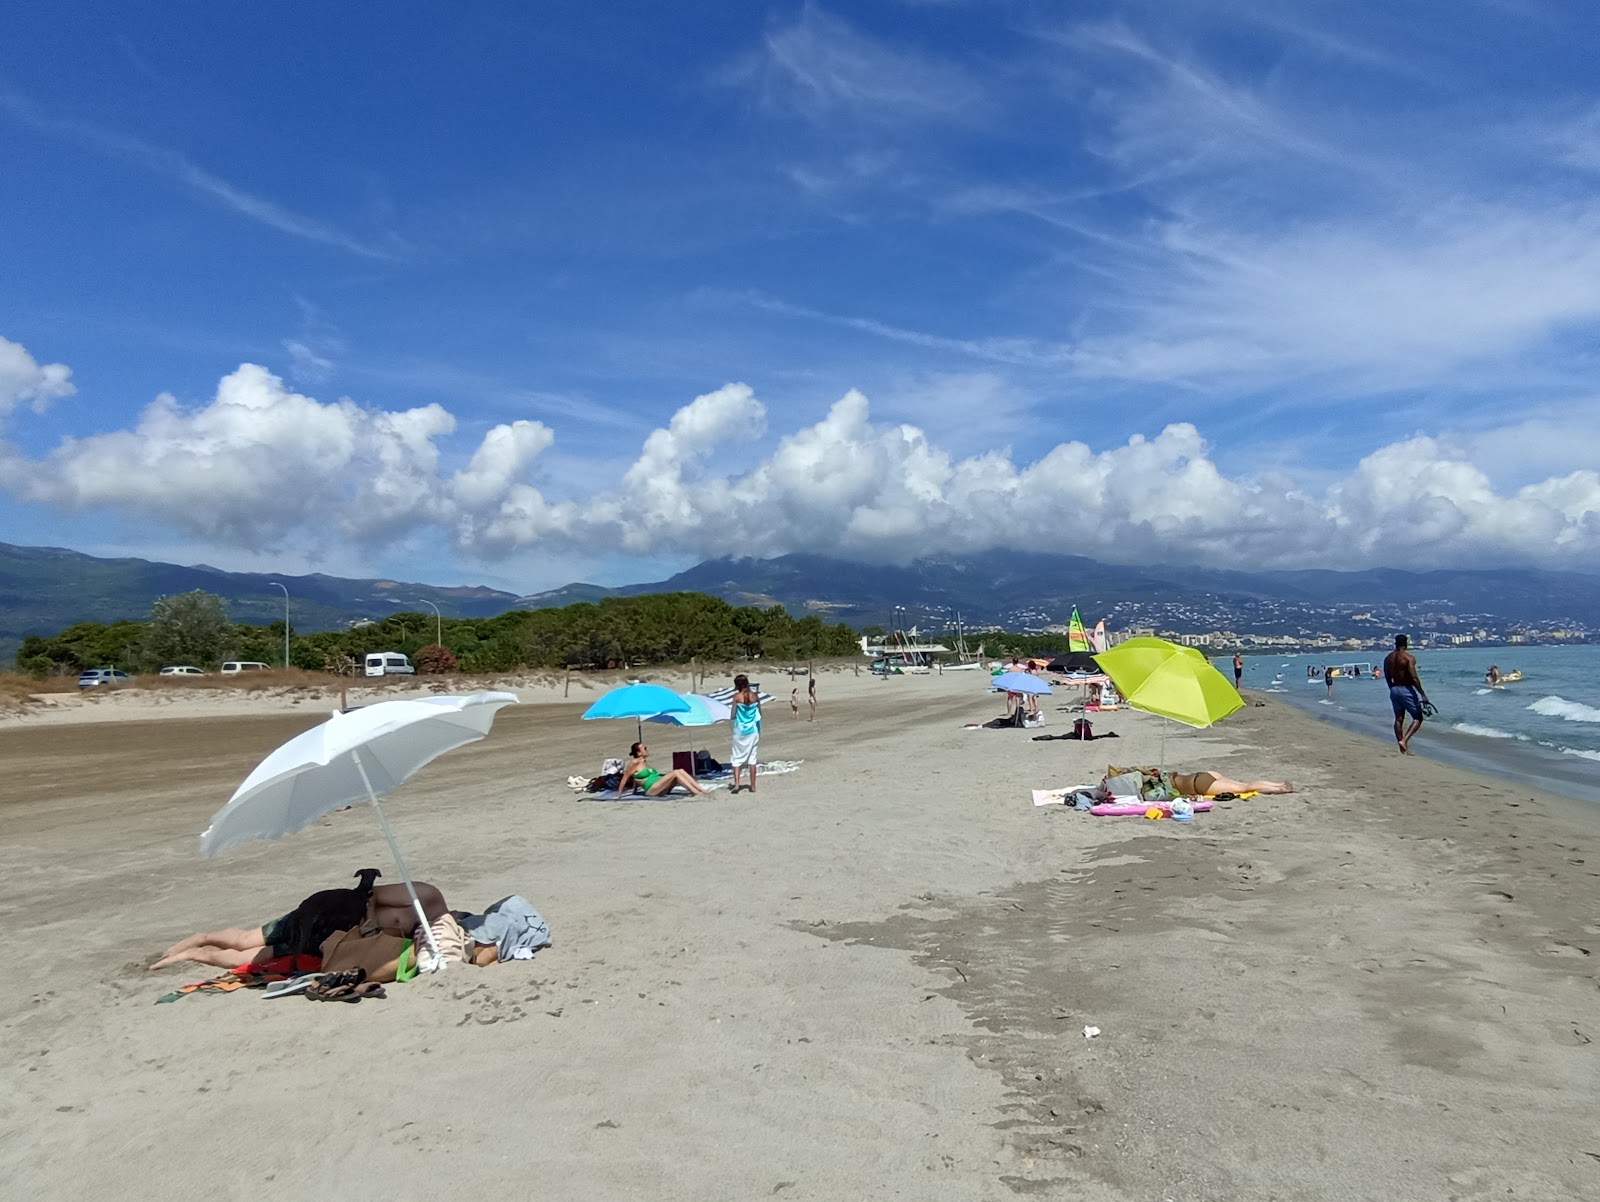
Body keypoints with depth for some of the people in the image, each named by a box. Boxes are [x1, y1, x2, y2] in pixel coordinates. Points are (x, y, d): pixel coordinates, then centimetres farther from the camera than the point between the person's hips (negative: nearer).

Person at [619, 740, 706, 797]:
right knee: (675, 773, -24)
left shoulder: (645, 762, 22)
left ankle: (702, 791, -22)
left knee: (681, 771, -11)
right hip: (651, 789, -8)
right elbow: (624, 778, -1)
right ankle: (697, 794, -34)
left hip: (661, 788, 8)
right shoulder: (634, 762, -2)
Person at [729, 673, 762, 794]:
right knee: (752, 758, 9)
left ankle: (736, 784, -9)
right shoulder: (755, 695, -1)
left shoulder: (737, 696, -10)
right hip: (753, 730, 3)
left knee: (737, 757, 4)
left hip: (740, 731, -3)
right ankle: (753, 786, 11)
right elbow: (759, 713, 6)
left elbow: (733, 715, -7)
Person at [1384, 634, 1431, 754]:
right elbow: (1414, 678, -19)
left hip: (1394, 690, 6)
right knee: (1417, 718, 4)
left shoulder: (1388, 658, 5)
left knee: (1399, 719, 11)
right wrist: (1422, 694, -14)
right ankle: (1404, 740, -13)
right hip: (1407, 690, -6)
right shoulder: (1409, 658, -14)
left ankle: (1402, 748, 14)